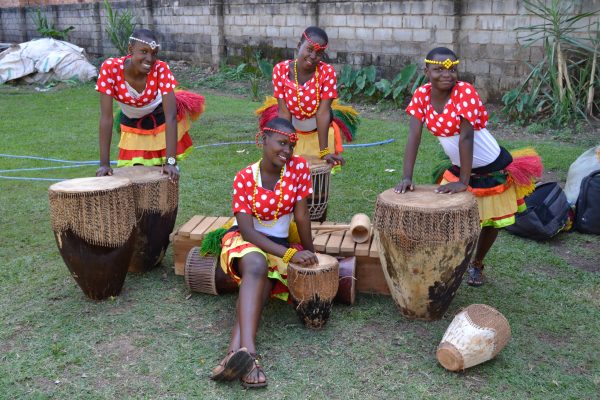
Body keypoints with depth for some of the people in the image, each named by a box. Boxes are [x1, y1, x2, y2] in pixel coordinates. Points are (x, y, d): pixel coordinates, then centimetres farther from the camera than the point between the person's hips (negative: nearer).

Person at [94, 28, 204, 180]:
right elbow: (106, 117, -27)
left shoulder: (161, 69, -29)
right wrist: (104, 163, -29)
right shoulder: (110, 68, -29)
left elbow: (170, 116, -31)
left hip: (160, 118, -1)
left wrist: (170, 161, -38)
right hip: (133, 125, 1)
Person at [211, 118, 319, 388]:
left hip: (278, 243, 3)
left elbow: (301, 216, -4)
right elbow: (247, 230, -18)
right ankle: (247, 352, -53)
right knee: (257, 266, -35)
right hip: (244, 240, -3)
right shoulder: (245, 177, -12)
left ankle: (235, 352, -43)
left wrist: (309, 253, 0)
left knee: (263, 279, -28)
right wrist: (290, 254, -25)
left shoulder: (298, 167, -8)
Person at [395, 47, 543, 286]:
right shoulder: (421, 95, -12)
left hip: (492, 169, -4)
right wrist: (407, 177, -26)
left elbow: (466, 137, -31)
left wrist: (463, 182, -32)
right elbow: (414, 136, -17)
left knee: (490, 220, 13)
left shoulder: (465, 92, -27)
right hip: (457, 168, 4)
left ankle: (477, 265, 37)